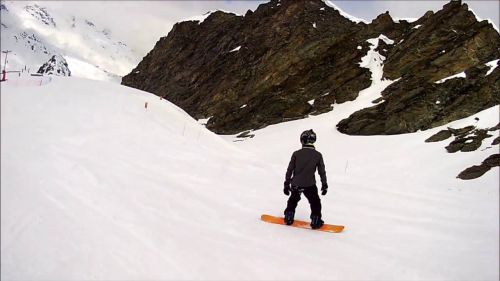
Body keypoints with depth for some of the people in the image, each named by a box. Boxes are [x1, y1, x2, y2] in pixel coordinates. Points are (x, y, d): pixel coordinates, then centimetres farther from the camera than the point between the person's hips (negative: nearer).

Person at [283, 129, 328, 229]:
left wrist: (286, 184, 7)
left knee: (293, 200, 24)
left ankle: (288, 218, 30)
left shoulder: (296, 154, -6)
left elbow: (289, 170, -2)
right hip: (309, 185, -2)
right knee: (315, 203, 15)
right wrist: (324, 185, 12)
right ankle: (316, 222, 12)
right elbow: (322, 172, 0)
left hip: (295, 184, 2)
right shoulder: (318, 155, -6)